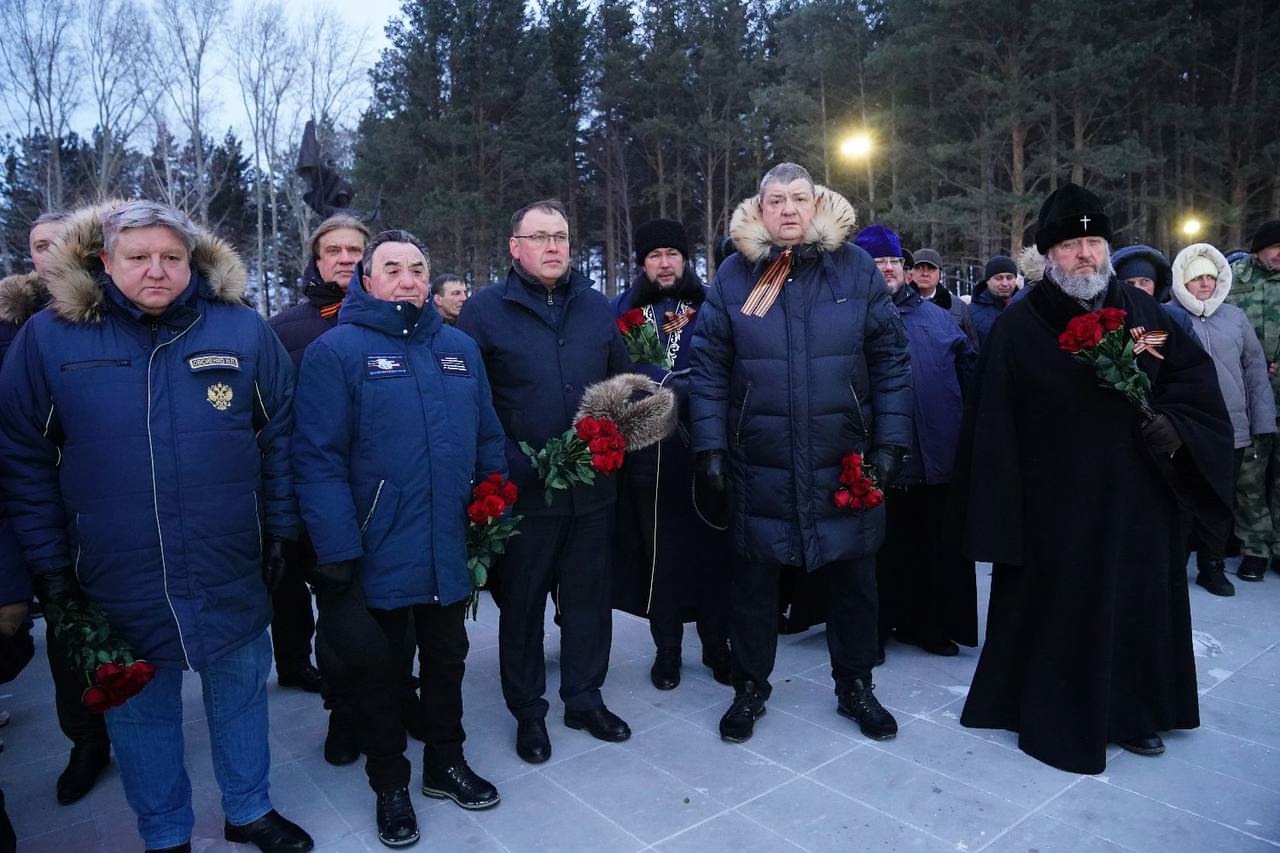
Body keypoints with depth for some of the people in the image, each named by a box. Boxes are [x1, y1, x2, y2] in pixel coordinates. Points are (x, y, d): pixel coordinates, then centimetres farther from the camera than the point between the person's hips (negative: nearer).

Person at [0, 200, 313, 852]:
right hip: (117, 579, 0)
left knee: (240, 693, 18)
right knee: (140, 711, 17)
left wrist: (281, 529, 1)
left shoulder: (243, 331, -5)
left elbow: (280, 437, 1)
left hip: (232, 572, 1)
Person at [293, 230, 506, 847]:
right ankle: (390, 786, 36)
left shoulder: (460, 349, 7)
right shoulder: (335, 351, -9)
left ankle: (446, 762, 43)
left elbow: (488, 442, 10)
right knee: (379, 672, 14)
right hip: (377, 557, -4)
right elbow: (319, 460, -15)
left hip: (450, 552, 5)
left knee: (446, 661, 21)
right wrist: (337, 553, -20)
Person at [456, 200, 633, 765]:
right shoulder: (484, 310, -4)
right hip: (522, 490, -3)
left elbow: (623, 382, 14)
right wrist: (506, 465, -17)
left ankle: (586, 698, 34)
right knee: (522, 603, 11)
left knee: (589, 596, 15)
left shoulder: (596, 307, 8)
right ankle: (527, 712, 29)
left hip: (593, 486, 4)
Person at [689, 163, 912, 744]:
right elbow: (708, 368, -1)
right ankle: (749, 689, 32)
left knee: (855, 578, 15)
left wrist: (891, 441, -4)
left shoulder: (856, 269, 0)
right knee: (753, 581, 12)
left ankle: (854, 687, 36)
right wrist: (710, 446, -7)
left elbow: (890, 361, 1)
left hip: (847, 463, 1)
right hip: (759, 467, 0)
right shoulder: (734, 275, 0)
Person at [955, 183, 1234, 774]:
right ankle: (1055, 717, 22)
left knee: (1137, 603, 15)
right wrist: (998, 511, -11)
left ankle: (1132, 712, 34)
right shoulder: (1018, 326, -7)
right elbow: (992, 426, -8)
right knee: (1060, 610, 5)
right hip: (1055, 505, -4)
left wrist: (1172, 425, -7)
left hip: (1136, 498, 5)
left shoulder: (1142, 312, 6)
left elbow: (1195, 376, 13)